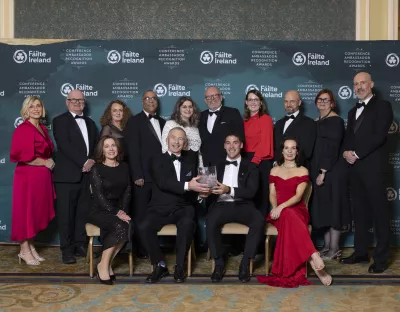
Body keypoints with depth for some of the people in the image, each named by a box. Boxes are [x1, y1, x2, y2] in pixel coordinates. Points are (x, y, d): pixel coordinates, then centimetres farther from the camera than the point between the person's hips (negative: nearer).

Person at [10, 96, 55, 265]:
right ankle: (24, 250, 13)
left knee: (37, 212, 13)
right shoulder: (23, 129, -13)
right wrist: (45, 162, -15)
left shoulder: (42, 128, 12)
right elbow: (23, 156, -20)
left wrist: (50, 162, 6)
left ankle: (31, 247, 25)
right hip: (28, 177, -8)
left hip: (42, 177, 8)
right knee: (26, 212, 2)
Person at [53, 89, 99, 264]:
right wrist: (84, 162, -16)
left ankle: (80, 246, 16)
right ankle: (67, 250, 6)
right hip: (67, 175, -5)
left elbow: (97, 145, 15)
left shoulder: (90, 123, 21)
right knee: (66, 214, -2)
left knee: (84, 212, 6)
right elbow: (64, 145, -11)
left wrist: (92, 162, -4)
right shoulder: (60, 121, 2)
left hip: (87, 174, 5)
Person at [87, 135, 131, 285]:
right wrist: (116, 213, -19)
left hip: (119, 209, 4)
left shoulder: (124, 167, 12)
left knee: (129, 227, -29)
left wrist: (122, 211, -9)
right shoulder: (96, 169, -2)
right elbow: (99, 195, -10)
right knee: (120, 226, -32)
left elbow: (128, 191, 7)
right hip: (99, 211, -4)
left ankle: (106, 263, -14)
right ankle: (103, 265, -17)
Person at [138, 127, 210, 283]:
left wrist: (200, 190, -9)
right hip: (160, 209, -1)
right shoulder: (157, 160, 6)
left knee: (188, 223, -34)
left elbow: (192, 193, 15)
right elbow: (163, 182, -15)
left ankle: (179, 266, -14)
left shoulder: (190, 164, 18)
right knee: (144, 226, -30)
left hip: (182, 208, 1)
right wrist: (187, 186, -29)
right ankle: (160, 265, -7)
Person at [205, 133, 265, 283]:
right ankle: (219, 263, -16)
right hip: (222, 205, 1)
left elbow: (251, 191, -3)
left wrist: (229, 190, -19)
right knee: (211, 221, -33)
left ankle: (245, 263, -19)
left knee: (259, 221, -32)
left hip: (242, 205, 0)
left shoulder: (250, 166, 12)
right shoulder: (217, 166, 19)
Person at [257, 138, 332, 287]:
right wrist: (275, 208, -13)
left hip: (297, 210, -1)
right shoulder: (274, 170, 15)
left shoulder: (303, 171, 5)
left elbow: (298, 196, -7)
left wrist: (282, 207, -23)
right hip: (279, 212, 1)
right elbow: (272, 194, 8)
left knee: (289, 217, -40)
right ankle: (314, 258, -45)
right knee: (289, 217, -38)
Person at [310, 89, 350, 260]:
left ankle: (334, 249, 4)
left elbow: (333, 148, -16)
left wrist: (323, 171, -20)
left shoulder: (336, 121, -8)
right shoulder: (316, 122, 14)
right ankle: (327, 246, 18)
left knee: (332, 207, -3)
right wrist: (316, 171, 8)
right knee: (323, 208, 10)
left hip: (332, 170, -8)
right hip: (317, 169, 8)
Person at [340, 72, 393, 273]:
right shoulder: (353, 111, 21)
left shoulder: (382, 106, -2)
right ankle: (361, 252, 19)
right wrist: (346, 152, -5)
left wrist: (356, 154, -15)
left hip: (373, 167, -7)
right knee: (359, 212, 11)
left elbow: (379, 136, -14)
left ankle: (381, 258, 4)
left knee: (379, 212, -2)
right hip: (355, 168, 7)